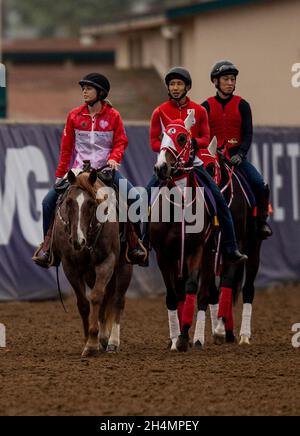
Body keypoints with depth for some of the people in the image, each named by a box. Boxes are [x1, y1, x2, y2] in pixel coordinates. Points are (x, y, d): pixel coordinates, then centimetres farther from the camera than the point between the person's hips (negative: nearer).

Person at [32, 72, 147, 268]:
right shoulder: (75, 116, 4)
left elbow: (121, 142, 1)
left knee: (134, 198, -22)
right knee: (49, 201, -12)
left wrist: (114, 157, -20)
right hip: (80, 169, 2)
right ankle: (47, 245, 2)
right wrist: (60, 175, 7)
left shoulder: (113, 116, -1)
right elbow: (67, 147, 8)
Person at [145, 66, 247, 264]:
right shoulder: (160, 112, 2)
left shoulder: (199, 111, 4)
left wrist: (194, 142, -18)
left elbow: (206, 139, 3)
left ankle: (231, 248, -4)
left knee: (220, 201, -10)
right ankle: (143, 244, -6)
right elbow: (154, 142, 2)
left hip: (193, 163, 0)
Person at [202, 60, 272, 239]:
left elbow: (248, 134, -1)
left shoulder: (242, 105, 5)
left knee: (261, 185, -18)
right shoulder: (207, 106, 6)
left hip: (236, 156, 0)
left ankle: (261, 219, 2)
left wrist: (240, 154, -17)